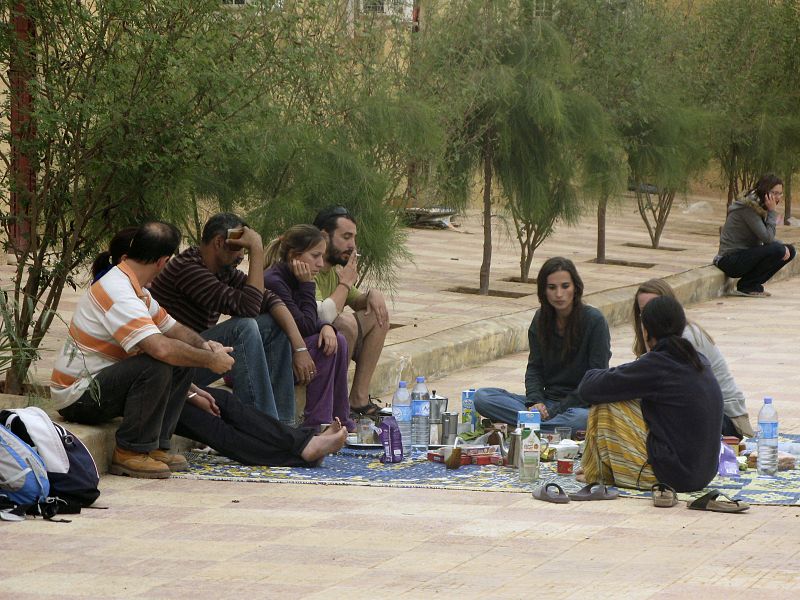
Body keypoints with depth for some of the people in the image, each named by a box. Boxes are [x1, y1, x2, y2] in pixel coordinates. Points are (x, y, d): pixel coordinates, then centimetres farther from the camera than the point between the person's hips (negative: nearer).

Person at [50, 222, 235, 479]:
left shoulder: (136, 290, 10)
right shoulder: (119, 293, -24)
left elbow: (174, 329, 18)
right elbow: (160, 348, -35)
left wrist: (205, 345, -4)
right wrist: (210, 360, -23)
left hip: (99, 384, 10)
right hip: (76, 396, -10)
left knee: (182, 362, 3)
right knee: (157, 366, -30)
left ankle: (156, 445, 3)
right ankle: (130, 452, -17)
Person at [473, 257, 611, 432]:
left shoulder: (594, 321, -9)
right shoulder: (541, 319, 8)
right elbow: (534, 368, 10)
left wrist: (557, 410, -16)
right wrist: (535, 401, -12)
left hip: (582, 404, -5)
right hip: (548, 400, 5)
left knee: (582, 419, -43)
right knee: (481, 397, -15)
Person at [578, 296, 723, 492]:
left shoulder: (654, 366, -16)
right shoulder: (700, 362, 8)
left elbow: (588, 389, -11)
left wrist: (594, 374, 11)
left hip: (671, 475, -8)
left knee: (604, 405, -2)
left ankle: (597, 474, 17)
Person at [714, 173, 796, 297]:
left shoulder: (760, 208, 10)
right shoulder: (748, 207, -20)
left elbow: (769, 239, 11)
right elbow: (767, 238, -24)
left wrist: (783, 247, -9)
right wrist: (772, 212, -17)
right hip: (730, 260, -10)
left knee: (789, 251, 5)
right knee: (777, 250, -25)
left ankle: (754, 285, 6)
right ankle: (746, 286, -11)